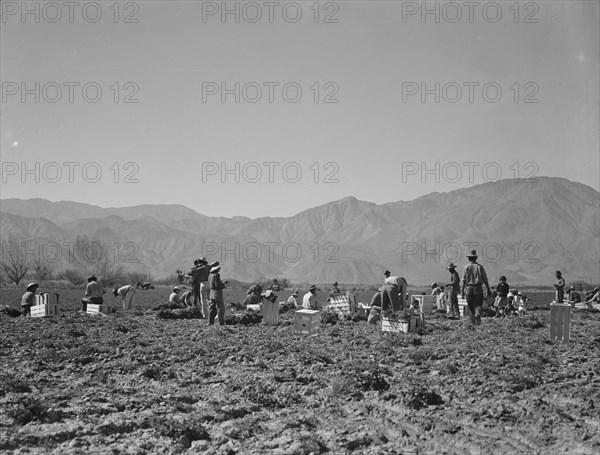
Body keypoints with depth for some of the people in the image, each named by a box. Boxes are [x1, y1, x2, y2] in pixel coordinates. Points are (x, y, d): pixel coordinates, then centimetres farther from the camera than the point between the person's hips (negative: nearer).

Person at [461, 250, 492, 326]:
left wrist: (462, 290, -1)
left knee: (470, 306, 9)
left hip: (469, 288, 0)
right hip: (478, 288, 0)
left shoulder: (466, 267, 1)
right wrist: (488, 289, 7)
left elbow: (464, 280, -4)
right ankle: (478, 315, -24)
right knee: (478, 305, 3)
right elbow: (485, 279, 1)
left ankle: (473, 321, 7)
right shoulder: (480, 267, 1)